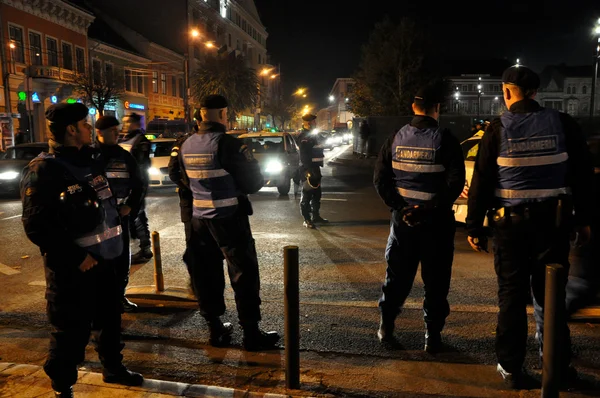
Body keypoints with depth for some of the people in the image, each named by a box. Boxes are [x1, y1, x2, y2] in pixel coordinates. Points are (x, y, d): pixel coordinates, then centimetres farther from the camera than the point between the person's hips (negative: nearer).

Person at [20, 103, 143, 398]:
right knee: (72, 329, 3)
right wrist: (75, 257, -20)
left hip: (103, 258, 8)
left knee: (110, 319, 19)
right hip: (72, 267, -8)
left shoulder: (92, 160, 10)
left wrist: (113, 238, 14)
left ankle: (113, 368, 40)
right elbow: (37, 226, -20)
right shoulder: (43, 170, -15)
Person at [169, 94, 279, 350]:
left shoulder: (186, 146, 4)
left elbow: (183, 180, 13)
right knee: (244, 274, 3)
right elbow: (252, 182, -15)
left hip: (200, 219, 7)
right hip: (229, 219, -6)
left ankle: (215, 329, 24)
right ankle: (251, 334, 9)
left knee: (205, 274, 14)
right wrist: (260, 178, 7)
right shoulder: (228, 144, -17)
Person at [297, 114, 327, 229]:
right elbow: (304, 155, -21)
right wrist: (309, 170, -25)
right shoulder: (304, 136, -13)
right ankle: (306, 219, -1)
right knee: (306, 195, -5)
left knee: (316, 193, 16)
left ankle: (316, 216, 26)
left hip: (314, 168, 10)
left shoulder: (311, 135, 18)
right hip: (307, 169, -10)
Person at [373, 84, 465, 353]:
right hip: (436, 220, -3)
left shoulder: (396, 139, 3)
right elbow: (455, 180, -15)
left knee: (397, 275, 15)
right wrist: (433, 207, -10)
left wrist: (398, 206, -4)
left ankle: (386, 327, 23)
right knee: (435, 280, 8)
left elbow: (380, 178, -1)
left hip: (403, 217, 3)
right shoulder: (444, 139, -8)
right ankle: (432, 335, 14)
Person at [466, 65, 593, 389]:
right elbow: (582, 174, 5)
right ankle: (559, 366, 23)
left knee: (512, 295, 6)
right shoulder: (562, 124, 2)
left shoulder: (498, 129, -4)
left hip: (510, 222, -2)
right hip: (554, 220, 2)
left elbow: (481, 181, -5)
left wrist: (474, 226, 1)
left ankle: (511, 367, 14)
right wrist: (583, 219, 13)